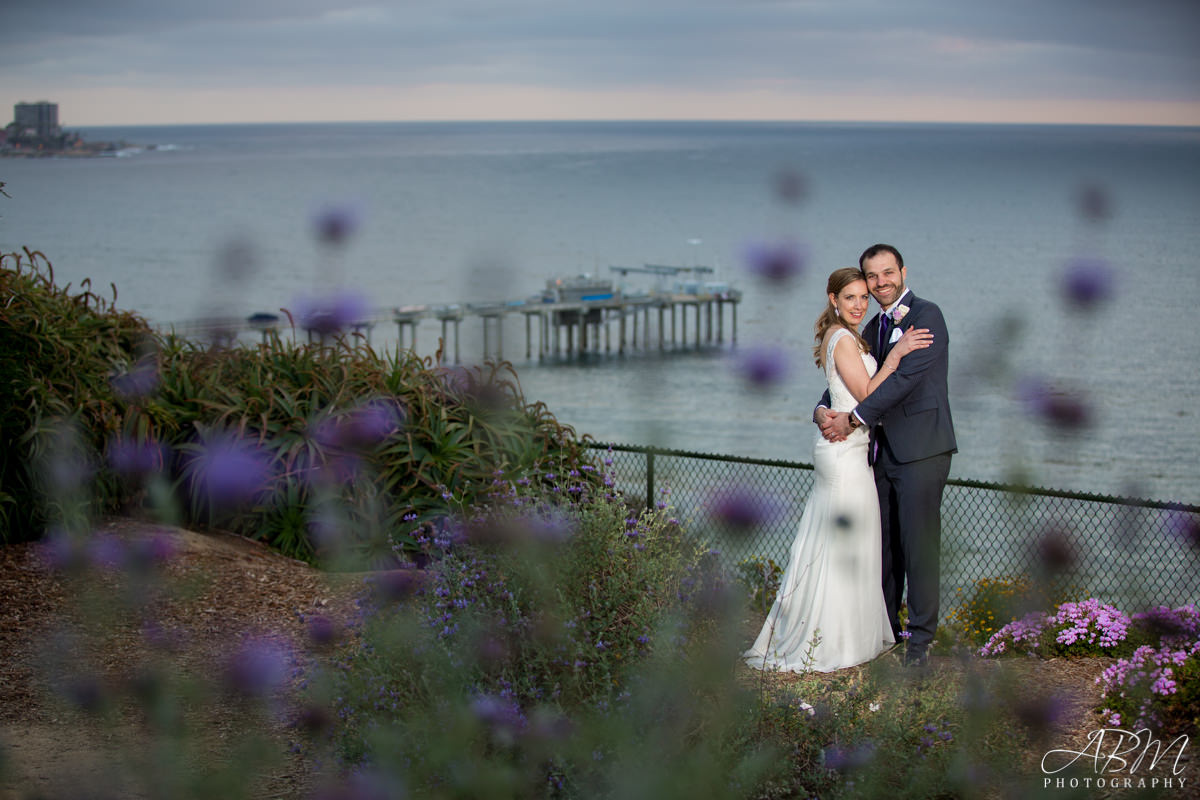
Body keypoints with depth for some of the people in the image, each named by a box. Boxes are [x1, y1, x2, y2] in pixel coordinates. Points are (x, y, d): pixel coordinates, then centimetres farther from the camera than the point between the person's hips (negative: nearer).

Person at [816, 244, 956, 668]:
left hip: (921, 449, -8)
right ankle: (885, 628, 22)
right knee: (882, 543, 11)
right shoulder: (874, 328, 17)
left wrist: (854, 418, -18)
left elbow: (907, 376, -19)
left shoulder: (926, 316, -9)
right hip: (883, 452, 8)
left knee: (919, 544, -5)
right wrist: (824, 410, -7)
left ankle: (920, 638, 3)